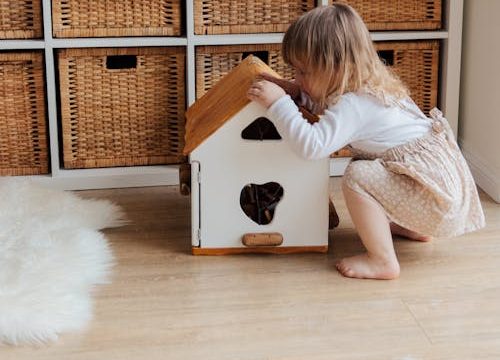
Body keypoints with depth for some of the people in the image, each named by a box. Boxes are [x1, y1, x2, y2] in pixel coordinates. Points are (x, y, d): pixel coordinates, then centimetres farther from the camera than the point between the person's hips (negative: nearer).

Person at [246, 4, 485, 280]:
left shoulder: (353, 106, -21)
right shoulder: (366, 86, 10)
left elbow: (311, 145, -33)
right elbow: (330, 108, 31)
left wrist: (278, 103, -26)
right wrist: (297, 94, 14)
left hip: (437, 193, -10)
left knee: (357, 176, -23)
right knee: (362, 162, 26)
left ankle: (383, 262, -16)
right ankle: (413, 227, 30)